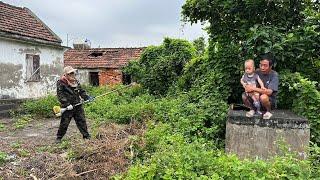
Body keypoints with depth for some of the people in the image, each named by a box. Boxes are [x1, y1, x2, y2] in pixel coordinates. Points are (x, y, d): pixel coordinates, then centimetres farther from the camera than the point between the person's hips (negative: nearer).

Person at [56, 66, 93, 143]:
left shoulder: (76, 81, 12)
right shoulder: (61, 83, -8)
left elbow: (81, 91, 18)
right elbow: (60, 95, -15)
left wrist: (87, 97, 2)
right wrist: (67, 104, -22)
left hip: (78, 106, 5)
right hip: (67, 108, -5)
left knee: (82, 121, 8)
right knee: (64, 123, 2)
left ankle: (86, 136, 18)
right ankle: (59, 137, 21)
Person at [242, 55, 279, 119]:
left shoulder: (274, 75, -17)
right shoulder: (257, 72, -5)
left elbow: (269, 92, -27)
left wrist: (253, 88, -30)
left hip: (270, 101, -4)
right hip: (256, 96, 4)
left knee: (263, 97, -36)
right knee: (244, 95, -20)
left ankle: (268, 111, -4)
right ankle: (252, 109, 7)